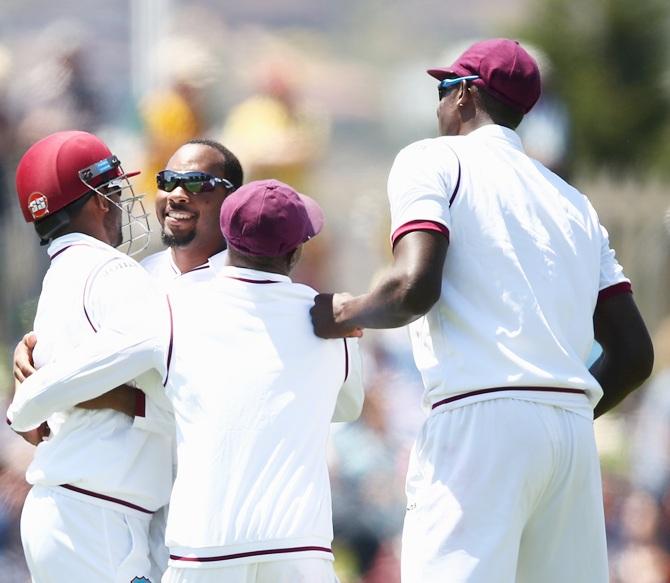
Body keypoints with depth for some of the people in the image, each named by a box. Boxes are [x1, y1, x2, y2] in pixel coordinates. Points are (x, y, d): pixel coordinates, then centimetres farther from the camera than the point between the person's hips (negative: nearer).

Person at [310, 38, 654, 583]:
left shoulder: (435, 161, 6)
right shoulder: (576, 204, 24)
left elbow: (415, 286, -11)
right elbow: (634, 354, 18)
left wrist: (347, 313, 8)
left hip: (480, 420, -7)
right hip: (575, 427, 7)